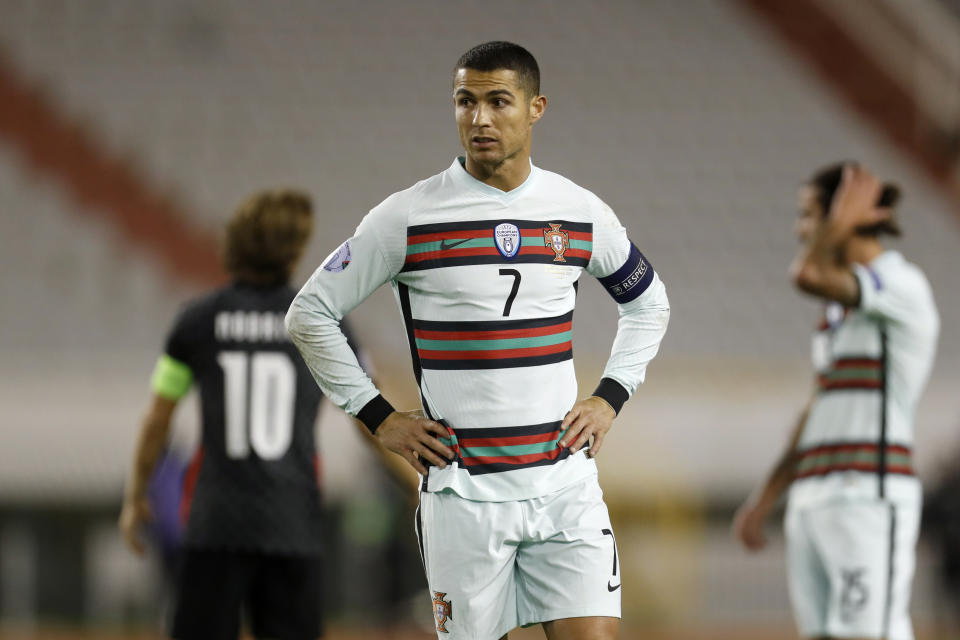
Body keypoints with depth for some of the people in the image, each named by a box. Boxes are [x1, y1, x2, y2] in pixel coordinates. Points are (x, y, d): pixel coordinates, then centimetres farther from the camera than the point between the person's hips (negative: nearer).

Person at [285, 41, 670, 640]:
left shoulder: (582, 213, 6)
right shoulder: (408, 217, -4)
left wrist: (609, 398, 11)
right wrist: (380, 417, -1)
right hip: (463, 490, -2)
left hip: (565, 480, 2)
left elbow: (649, 303, 24)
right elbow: (311, 313, 3)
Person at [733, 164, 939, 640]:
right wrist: (765, 497, 23)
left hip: (870, 497, -9)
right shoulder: (844, 305, 20)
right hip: (813, 502, 9)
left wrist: (842, 220, -7)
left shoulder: (902, 284, -9)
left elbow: (806, 276, -25)